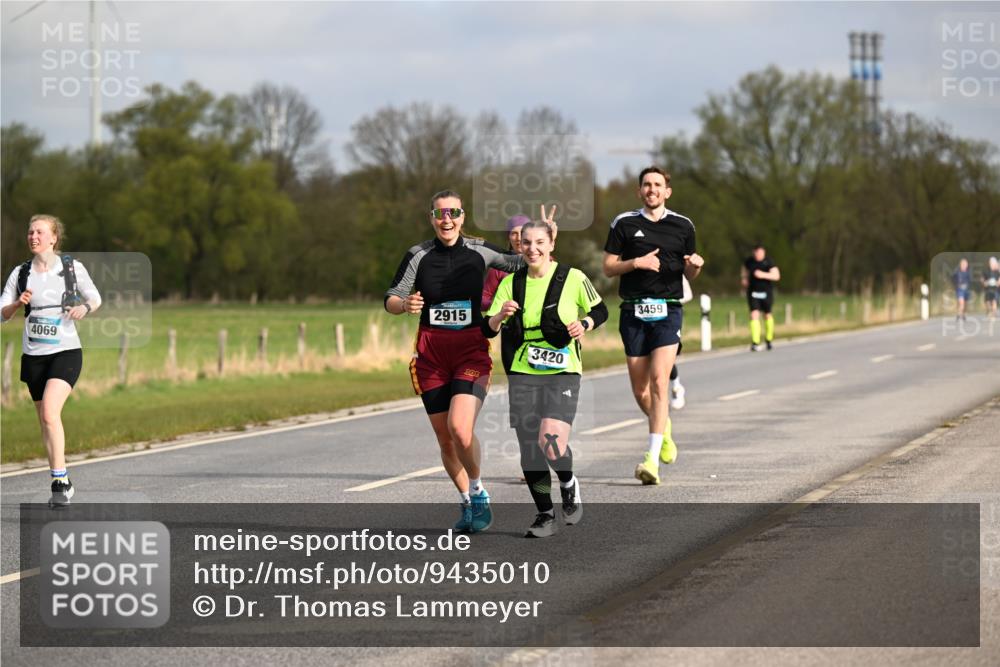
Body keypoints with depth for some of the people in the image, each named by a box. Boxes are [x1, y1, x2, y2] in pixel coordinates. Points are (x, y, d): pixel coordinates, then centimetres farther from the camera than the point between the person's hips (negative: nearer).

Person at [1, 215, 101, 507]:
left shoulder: (72, 267, -2)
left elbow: (95, 298, 10)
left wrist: (85, 308, -12)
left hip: (66, 352, -4)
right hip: (33, 354, 4)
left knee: (50, 412, -22)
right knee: (45, 421, 8)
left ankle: (60, 480, -17)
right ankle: (62, 484, 20)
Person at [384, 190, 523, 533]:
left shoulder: (479, 251, 2)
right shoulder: (418, 256, 1)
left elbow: (519, 263, 18)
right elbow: (390, 299, 2)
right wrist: (404, 304, -20)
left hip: (472, 351, -2)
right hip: (430, 354, 2)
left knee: (460, 427, -21)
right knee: (445, 439, 6)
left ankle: (478, 491, 1)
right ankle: (468, 504, 26)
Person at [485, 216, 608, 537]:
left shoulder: (573, 278, -4)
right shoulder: (511, 283, 5)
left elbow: (600, 311, 10)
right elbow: (487, 328, 3)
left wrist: (584, 325, -10)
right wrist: (500, 316, -19)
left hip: (562, 373, -3)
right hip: (523, 375, 3)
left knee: (550, 441, -22)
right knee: (529, 450, 0)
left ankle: (569, 485, 10)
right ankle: (545, 516, 16)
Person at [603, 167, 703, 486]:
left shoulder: (683, 226, 9)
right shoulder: (624, 223, 6)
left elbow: (689, 274, 16)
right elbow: (608, 267, 5)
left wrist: (695, 265, -7)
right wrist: (636, 262, -11)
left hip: (667, 311, -1)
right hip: (633, 312, 1)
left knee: (659, 380, -16)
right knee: (640, 389, 4)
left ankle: (652, 458, -19)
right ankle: (663, 427, 36)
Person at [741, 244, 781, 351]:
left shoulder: (768, 262, -12)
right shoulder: (749, 261, -2)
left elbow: (776, 276, -21)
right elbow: (744, 269, 20)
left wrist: (763, 275, -32)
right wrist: (743, 278, 2)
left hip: (766, 293, -1)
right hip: (753, 293, 1)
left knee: (767, 315, 13)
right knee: (754, 315, -14)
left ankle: (768, 339, 35)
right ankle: (755, 343, -19)